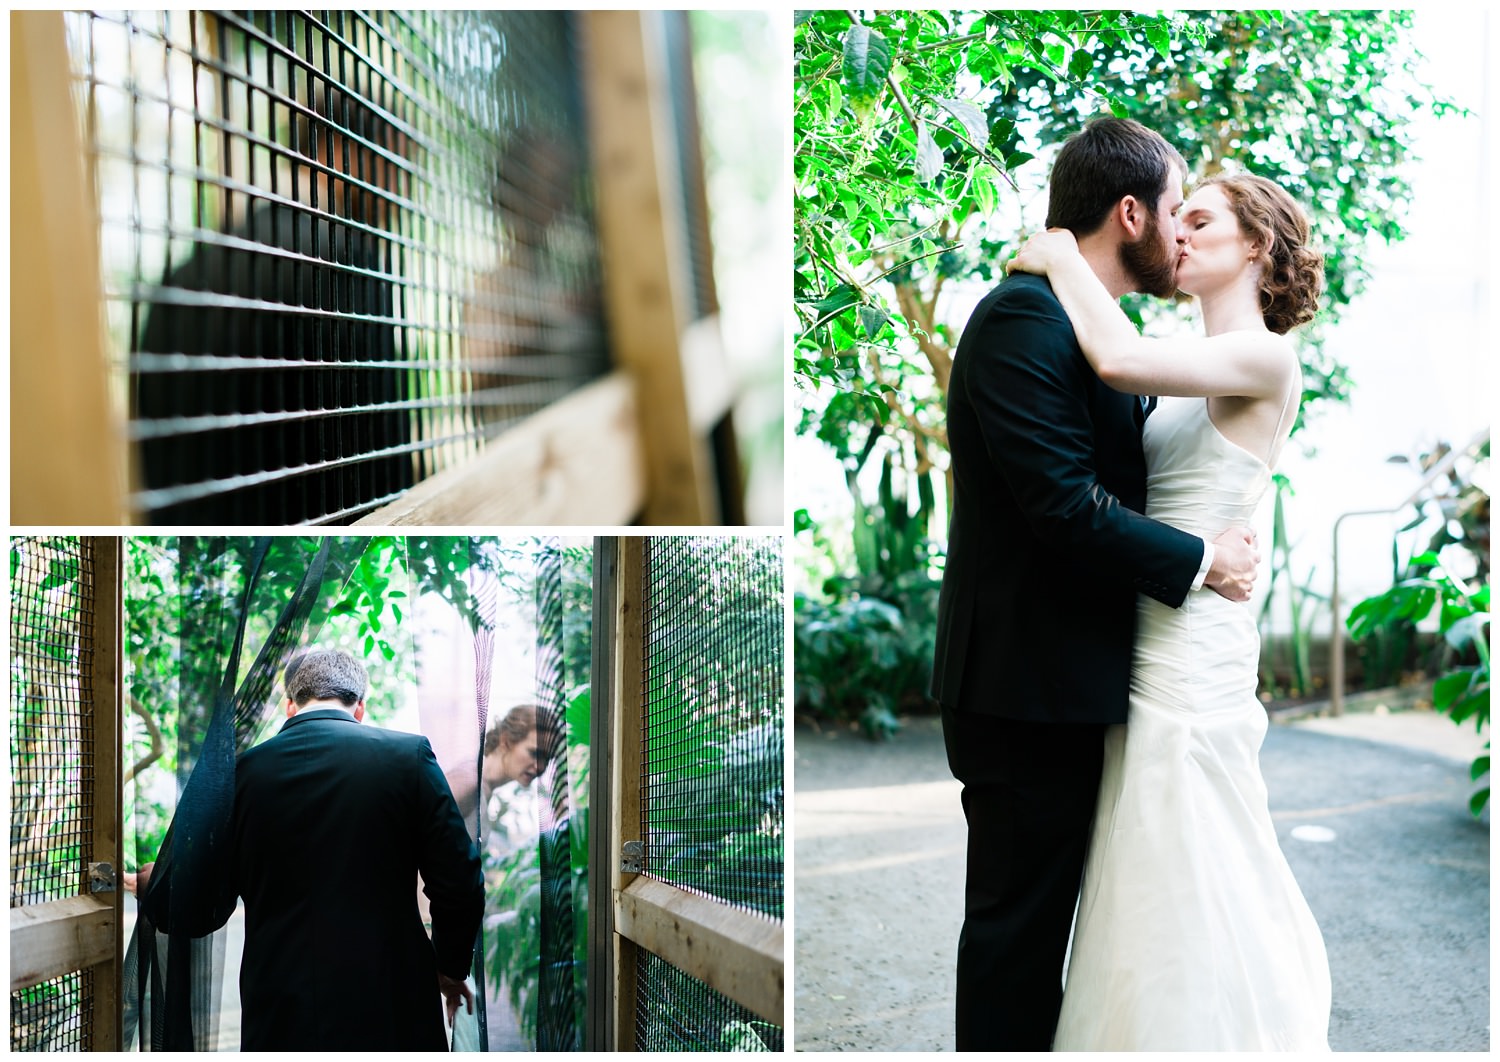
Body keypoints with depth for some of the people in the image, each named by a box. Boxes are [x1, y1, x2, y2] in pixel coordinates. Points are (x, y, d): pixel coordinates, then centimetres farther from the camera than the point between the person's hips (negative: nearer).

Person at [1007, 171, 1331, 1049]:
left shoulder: (1266, 359, -13)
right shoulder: (1200, 374, 15)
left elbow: (1119, 358, -27)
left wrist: (1059, 255, -15)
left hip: (1193, 645, -9)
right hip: (1159, 640, 9)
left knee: (1183, 885, 0)